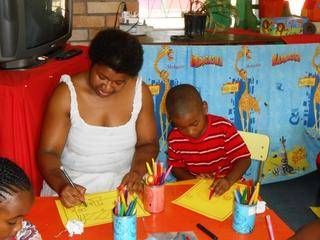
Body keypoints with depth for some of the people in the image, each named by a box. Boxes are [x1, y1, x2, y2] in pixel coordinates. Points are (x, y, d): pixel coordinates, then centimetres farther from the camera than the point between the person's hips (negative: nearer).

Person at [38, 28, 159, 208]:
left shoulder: (140, 91, -4)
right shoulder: (67, 93, -11)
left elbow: (148, 144, 4)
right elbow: (48, 152, -11)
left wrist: (137, 172, -15)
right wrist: (61, 185, -29)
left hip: (123, 182, 2)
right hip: (73, 185, -2)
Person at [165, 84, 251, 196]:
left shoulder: (223, 128, -15)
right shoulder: (174, 138, -8)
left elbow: (244, 159, -13)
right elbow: (176, 167, 5)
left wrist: (229, 180, -30)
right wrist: (194, 179, -14)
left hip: (225, 185, -1)